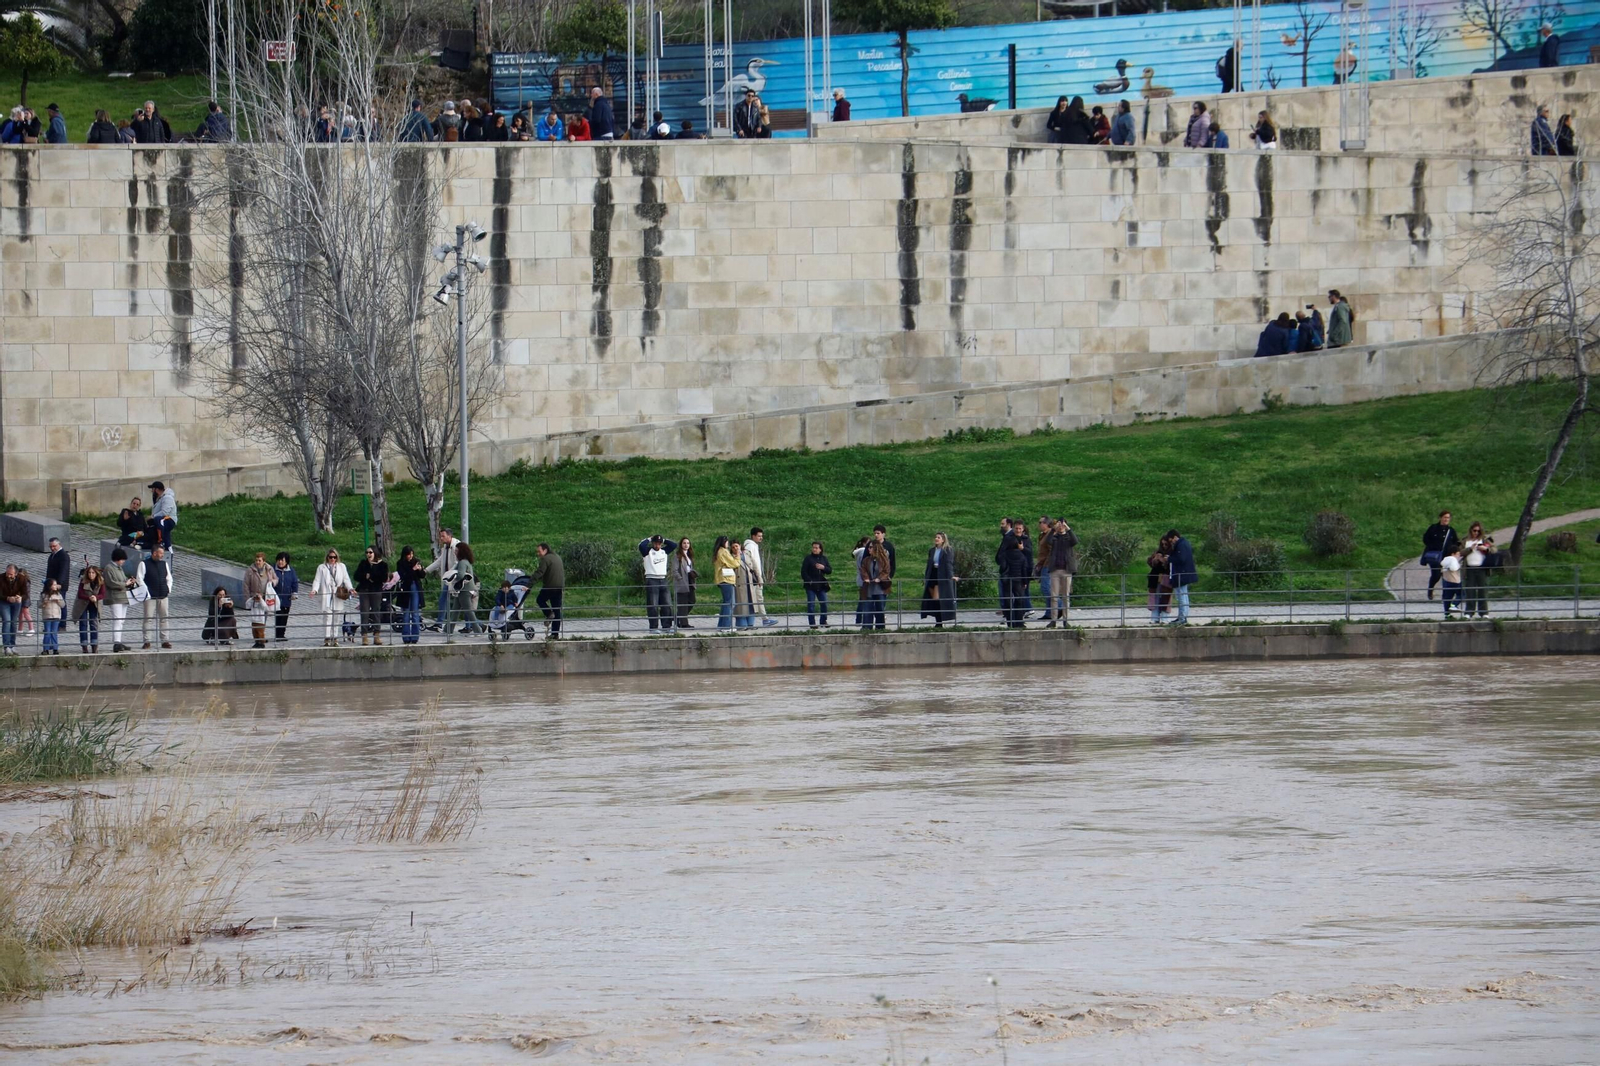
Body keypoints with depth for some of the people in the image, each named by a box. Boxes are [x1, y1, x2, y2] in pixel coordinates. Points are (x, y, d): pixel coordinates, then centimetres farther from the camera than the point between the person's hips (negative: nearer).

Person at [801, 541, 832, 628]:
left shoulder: (824, 559, 9)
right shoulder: (808, 559, -2)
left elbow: (830, 570, 7)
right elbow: (803, 572, -3)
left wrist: (823, 567, -12)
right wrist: (809, 581, -12)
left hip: (821, 585, 3)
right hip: (811, 586, -3)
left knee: (824, 604, 4)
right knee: (811, 605, -2)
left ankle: (824, 622, 17)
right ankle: (812, 623, 4)